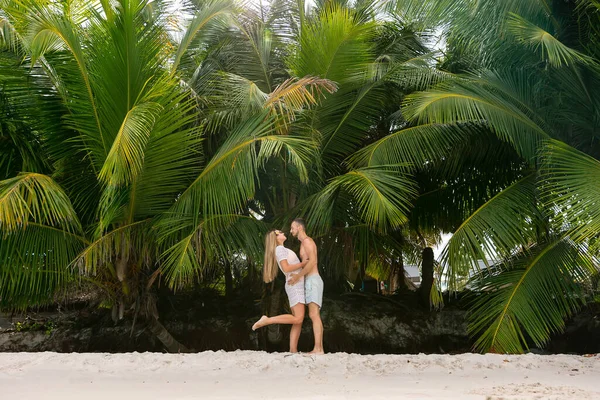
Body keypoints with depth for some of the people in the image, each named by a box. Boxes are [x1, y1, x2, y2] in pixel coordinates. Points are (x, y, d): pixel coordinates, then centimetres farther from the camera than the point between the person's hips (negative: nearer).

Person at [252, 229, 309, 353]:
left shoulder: (284, 250, 23)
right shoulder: (280, 249, -7)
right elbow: (286, 268, -18)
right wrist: (303, 263, -11)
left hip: (297, 286, 10)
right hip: (294, 285, -10)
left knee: (298, 321, 1)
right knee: (298, 319, -20)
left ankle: (293, 350, -5)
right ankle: (266, 320, -16)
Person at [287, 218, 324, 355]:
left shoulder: (307, 241, -7)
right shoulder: (304, 243, 25)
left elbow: (313, 261, -22)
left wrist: (298, 276, -21)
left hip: (312, 281, -10)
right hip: (310, 282, 10)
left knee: (314, 315, -17)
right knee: (315, 316, 5)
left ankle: (318, 349, -23)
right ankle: (319, 349, 2)